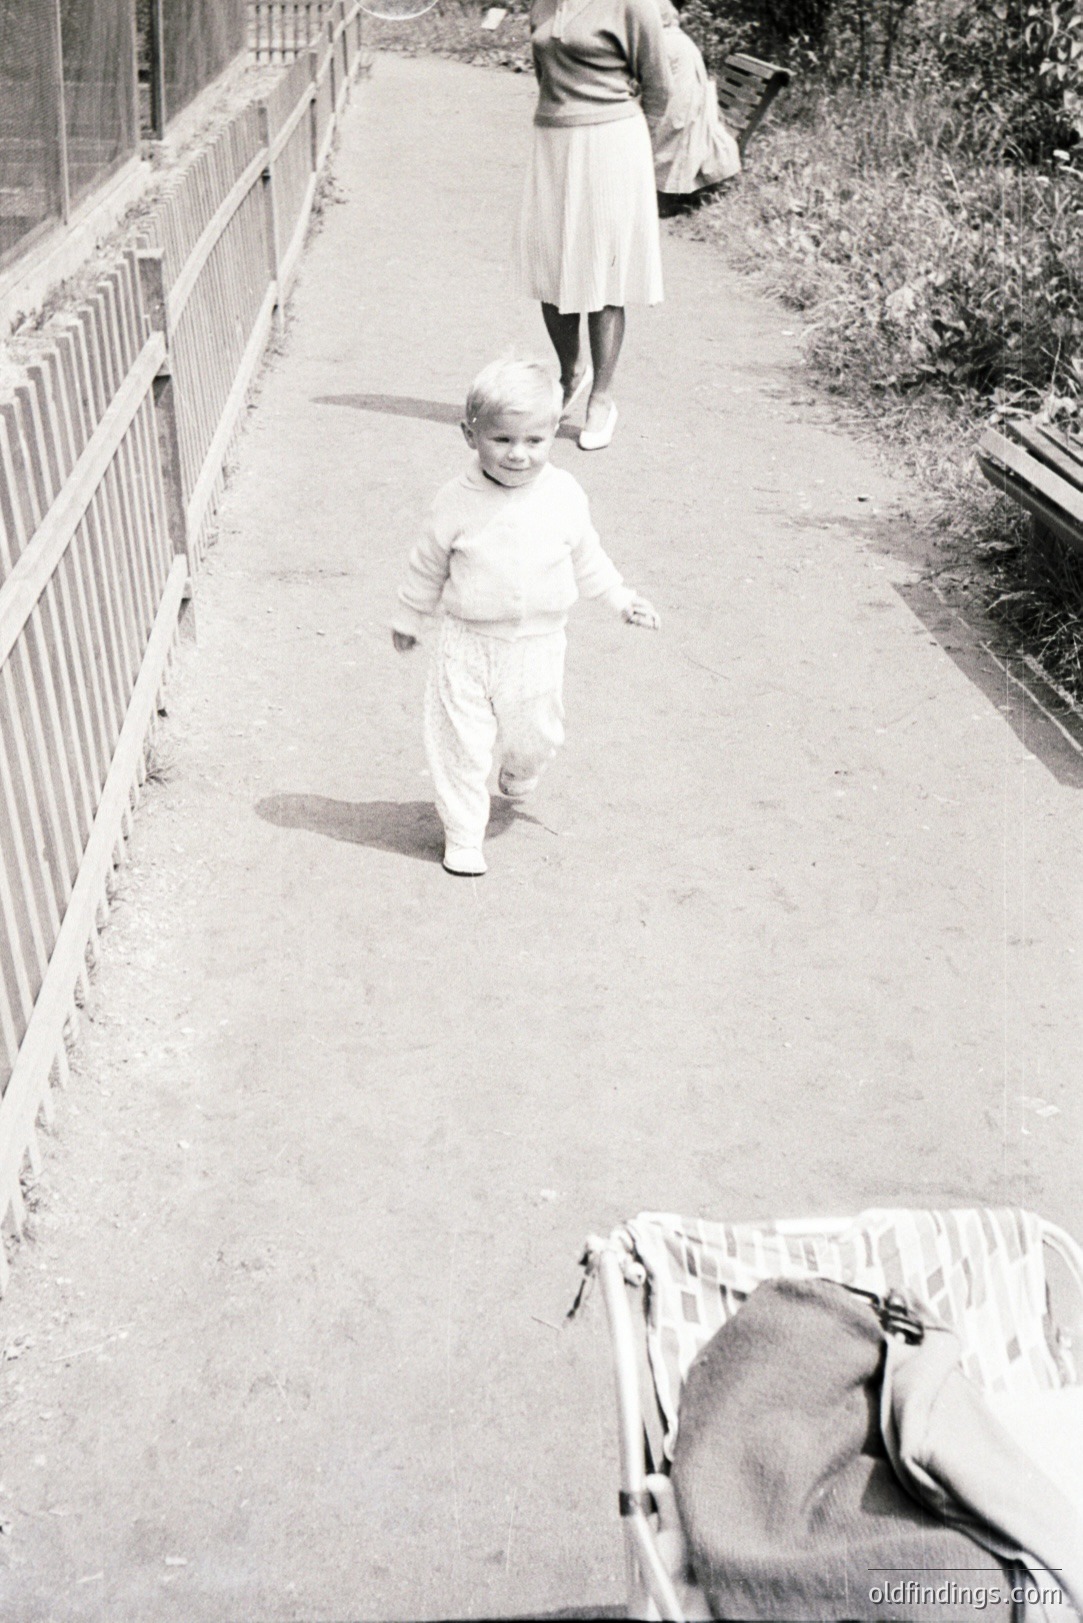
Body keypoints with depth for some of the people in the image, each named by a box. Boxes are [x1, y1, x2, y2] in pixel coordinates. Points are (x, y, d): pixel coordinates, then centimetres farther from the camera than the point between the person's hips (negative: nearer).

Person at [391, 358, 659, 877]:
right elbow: (429, 564, 3)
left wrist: (622, 598, 15)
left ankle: (519, 775, 52)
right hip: (467, 645, -2)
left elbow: (586, 557, 10)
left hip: (537, 647, 2)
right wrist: (409, 617, 13)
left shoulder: (563, 496, -8)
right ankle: (462, 834, 17)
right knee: (461, 743, 1)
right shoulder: (458, 501, -12)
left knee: (534, 735, 16)